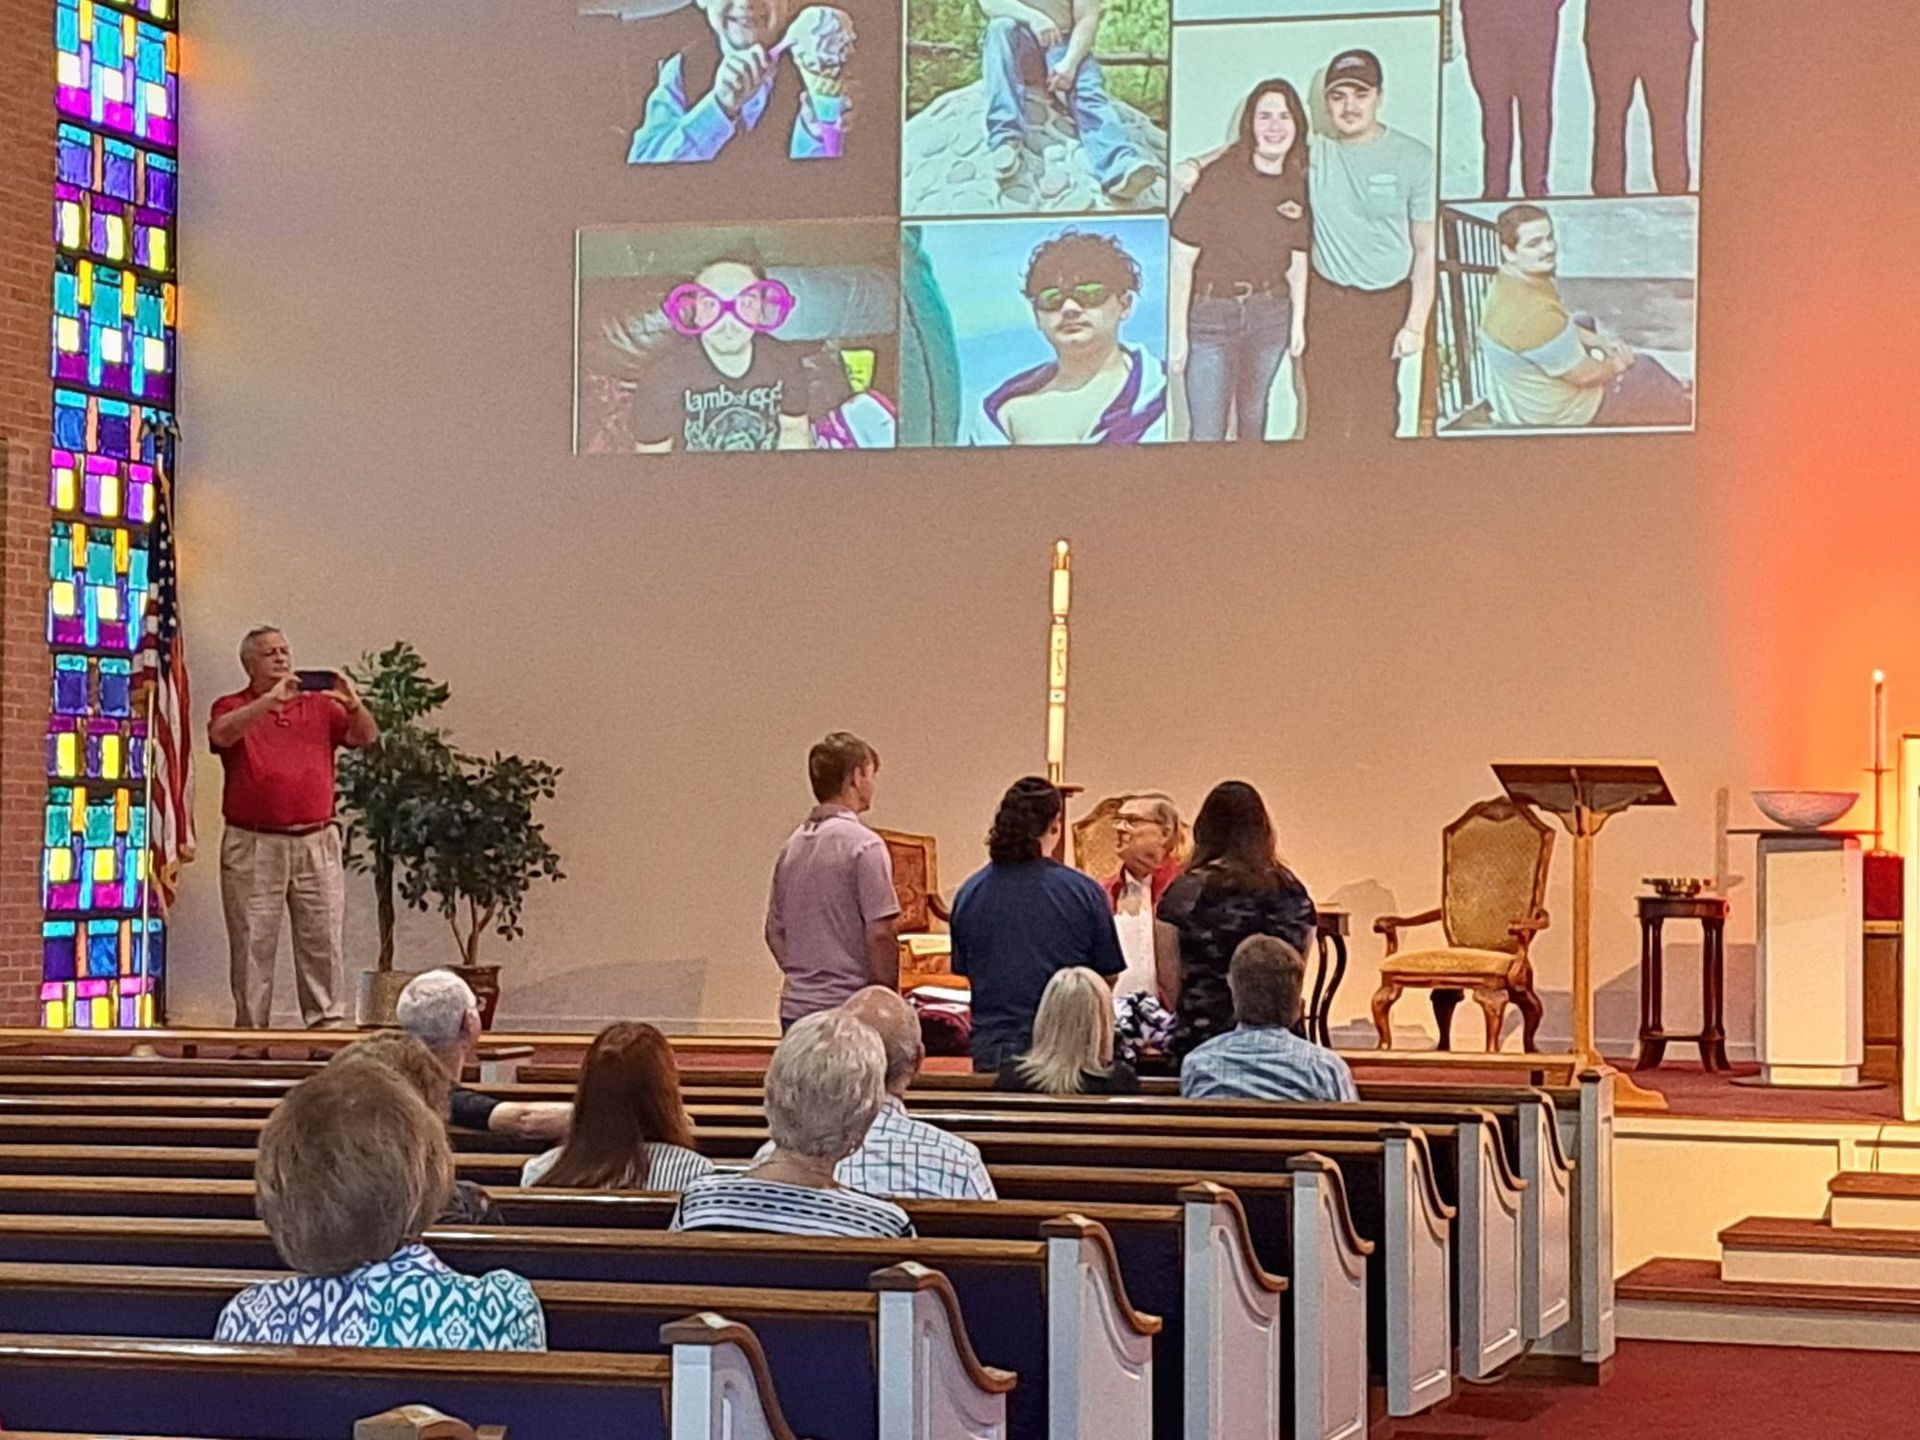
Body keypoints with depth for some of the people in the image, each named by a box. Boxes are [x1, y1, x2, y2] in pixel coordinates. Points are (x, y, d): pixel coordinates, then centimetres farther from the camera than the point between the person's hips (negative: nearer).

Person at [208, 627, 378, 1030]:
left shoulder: (319, 706, 13)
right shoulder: (233, 707, 5)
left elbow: (366, 737, 3)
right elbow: (222, 733, -17)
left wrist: (354, 705, -18)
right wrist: (272, 699, -25)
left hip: (316, 844, 2)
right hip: (253, 846, -2)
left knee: (323, 940, 1)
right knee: (253, 944, 0)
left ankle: (328, 1024, 5)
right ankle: (251, 1030, 5)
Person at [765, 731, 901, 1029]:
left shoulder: (793, 845, 11)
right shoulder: (864, 845, -12)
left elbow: (775, 932, 17)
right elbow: (879, 934, -15)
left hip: (795, 1006, 7)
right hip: (848, 1007, -7)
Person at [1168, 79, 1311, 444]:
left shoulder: (1297, 185, 1)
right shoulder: (1218, 178, -15)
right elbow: (1181, 259, -14)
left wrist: (1298, 320, 10)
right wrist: (1177, 333, -14)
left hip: (1270, 314, 5)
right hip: (1211, 314, -5)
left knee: (1253, 417, 20)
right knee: (1207, 433, -5)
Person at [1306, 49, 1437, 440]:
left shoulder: (1414, 159, -9)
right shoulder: (1314, 152, -5)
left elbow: (1426, 249, -6)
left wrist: (1416, 324, -9)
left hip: (1388, 304, -1)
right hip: (1328, 301, 1)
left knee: (1378, 414, 8)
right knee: (1326, 415, 3)